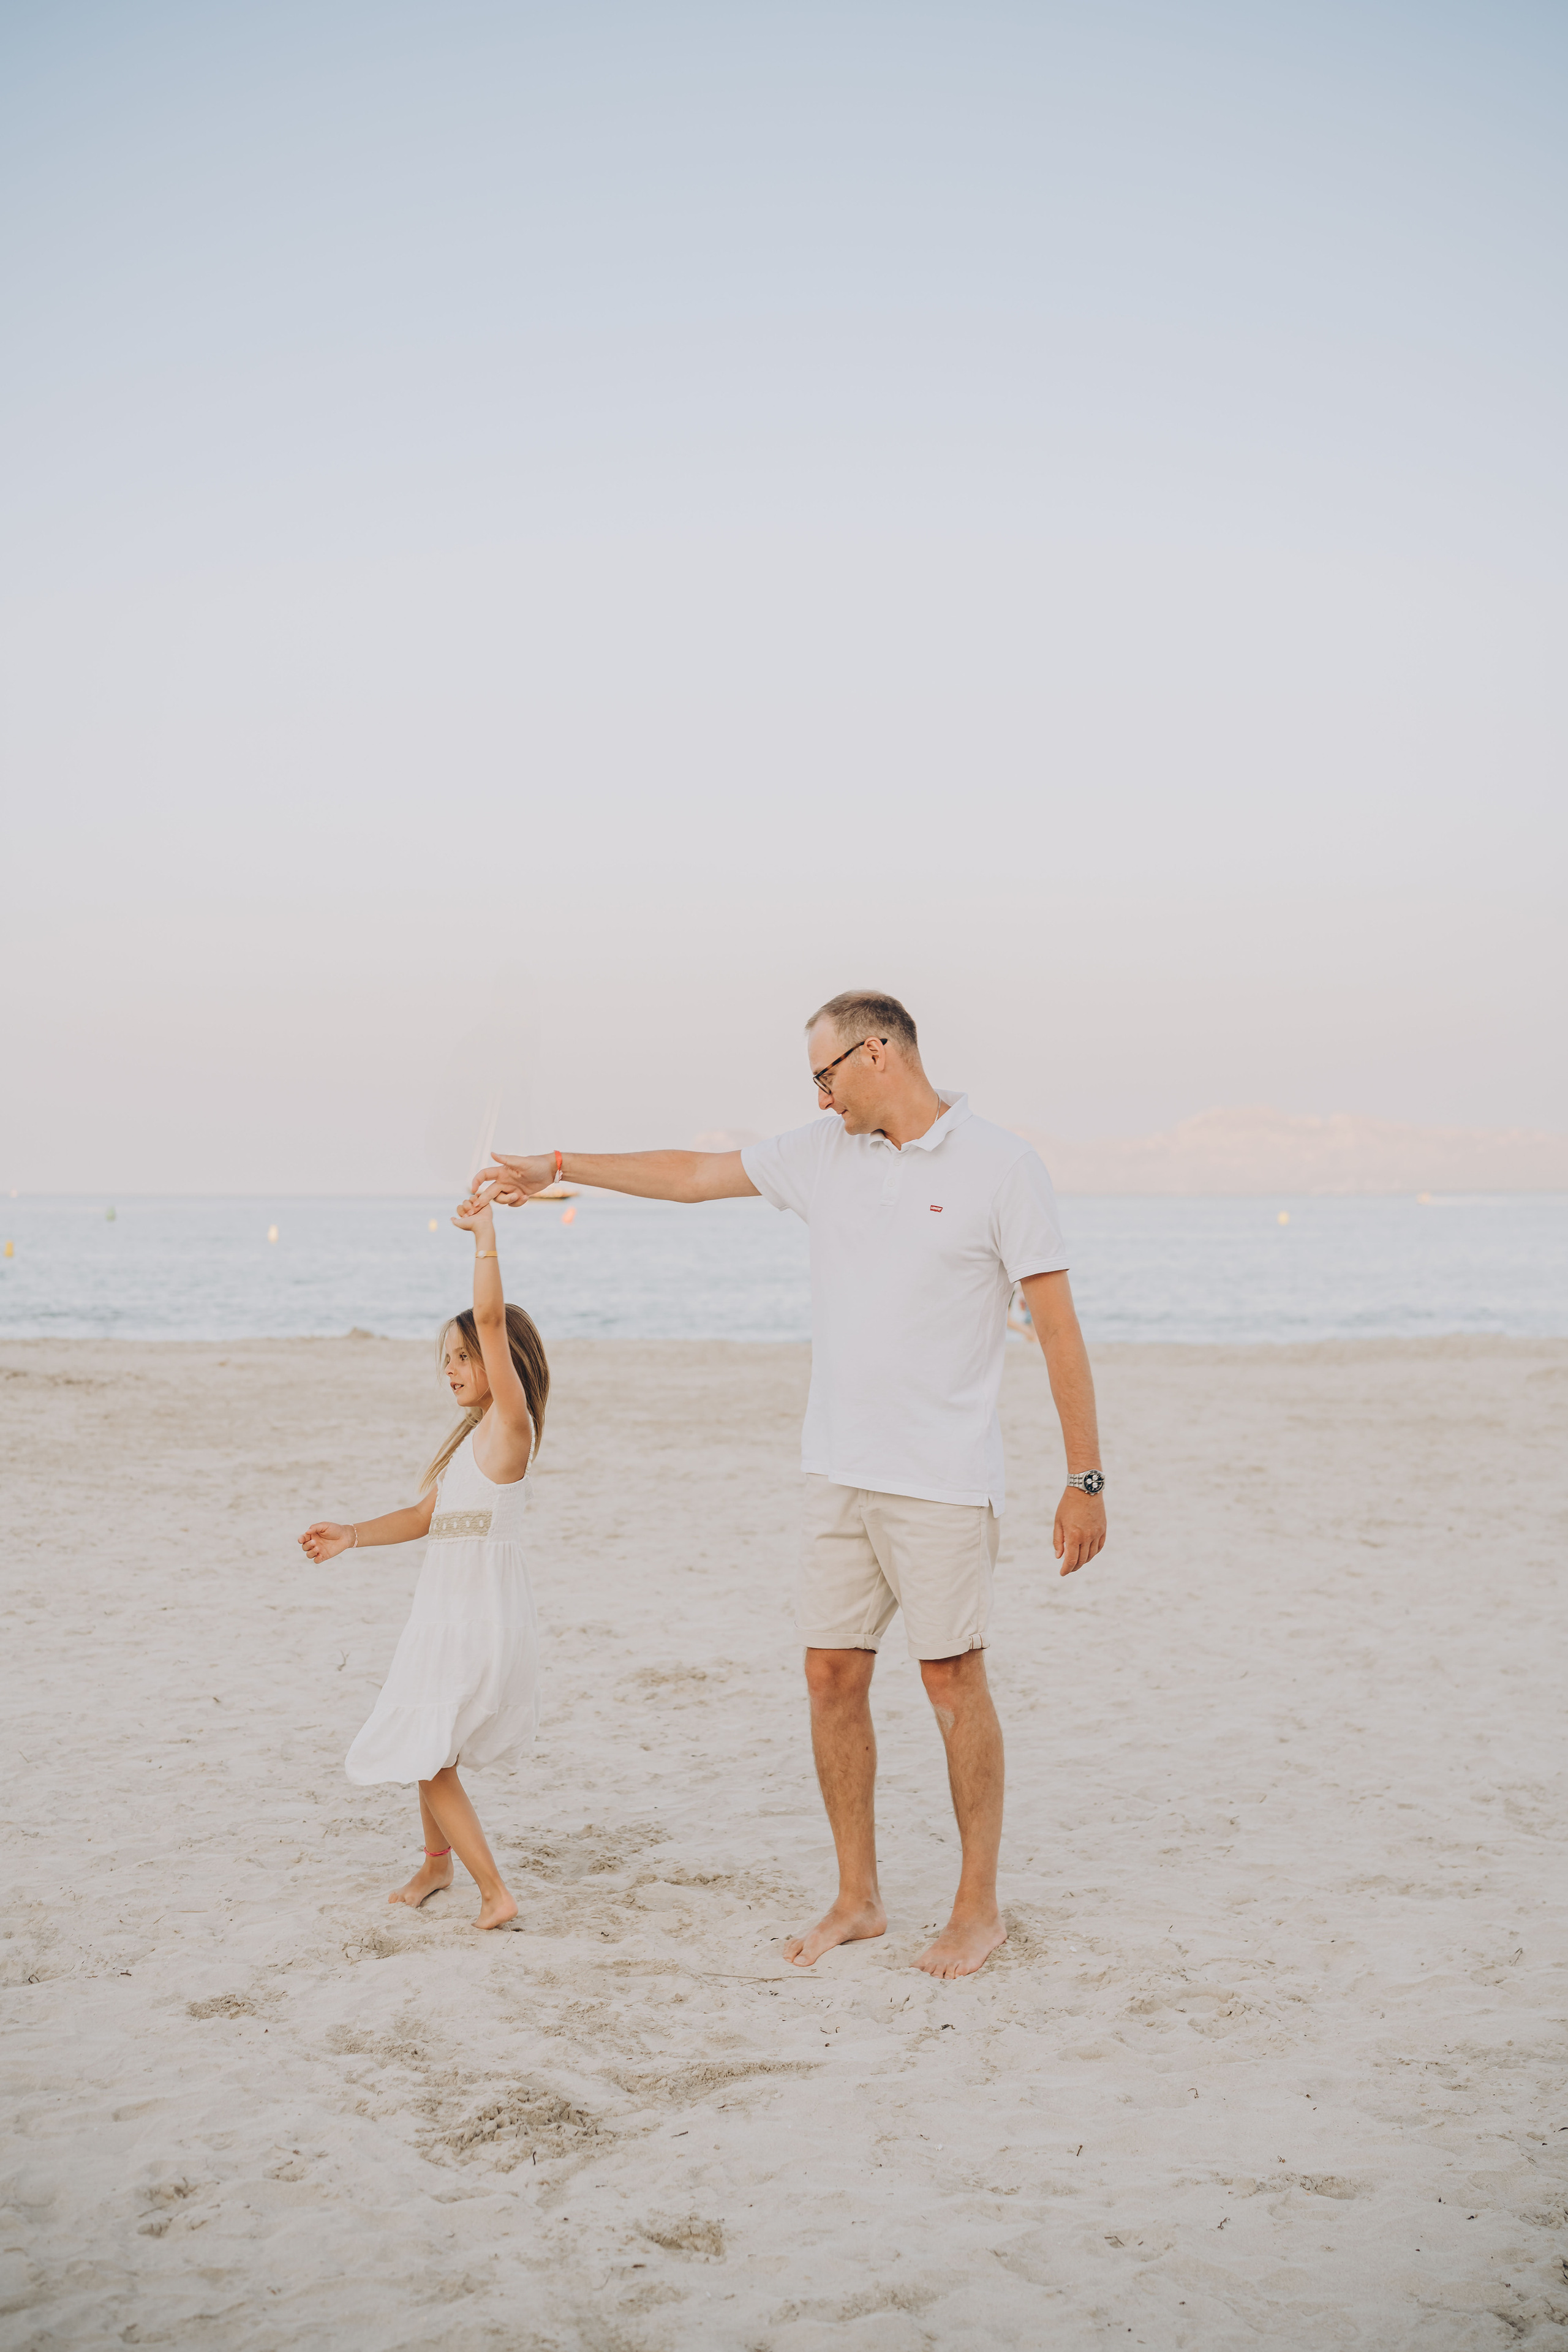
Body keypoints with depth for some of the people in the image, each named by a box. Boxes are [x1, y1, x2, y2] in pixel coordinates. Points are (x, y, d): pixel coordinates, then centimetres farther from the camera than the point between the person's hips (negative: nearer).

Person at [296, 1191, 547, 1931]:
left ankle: (494, 1892, -4)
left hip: (481, 1619, -9)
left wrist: (484, 1236, -28)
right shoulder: (472, 1435, 14)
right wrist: (352, 1534, 7)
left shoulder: (509, 1425, -14)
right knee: (427, 1750, 23)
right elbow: (427, 1514, 17)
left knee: (429, 1757, -8)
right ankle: (436, 1863, 42)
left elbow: (492, 1318, -26)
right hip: (448, 1615, 9)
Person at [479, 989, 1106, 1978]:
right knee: (833, 1674, 7)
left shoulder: (1000, 1165, -8)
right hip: (840, 1471, 6)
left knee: (954, 1679, 1)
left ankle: (981, 1907, 15)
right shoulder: (825, 1153, 9)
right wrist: (557, 1167, 22)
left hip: (944, 1478, -5)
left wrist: (1087, 1478, -10)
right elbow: (694, 1173, 19)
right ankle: (858, 1899, 20)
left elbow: (1059, 1325, -8)